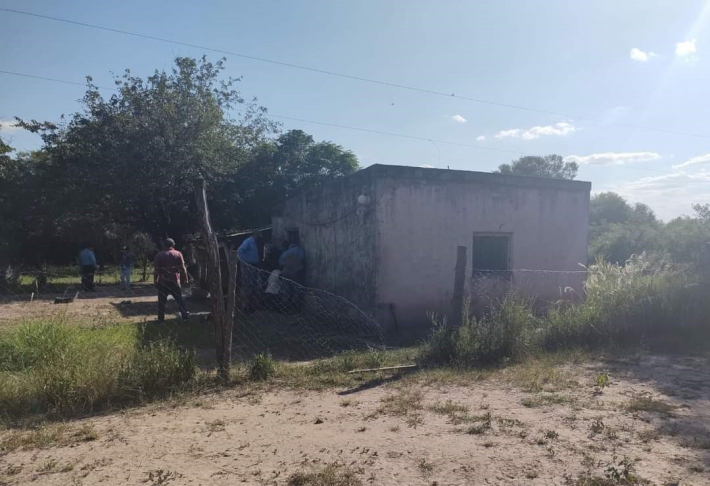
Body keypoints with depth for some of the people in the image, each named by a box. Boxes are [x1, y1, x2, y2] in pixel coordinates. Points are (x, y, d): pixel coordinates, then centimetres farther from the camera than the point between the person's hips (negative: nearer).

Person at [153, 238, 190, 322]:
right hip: (175, 281, 1)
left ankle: (161, 318, 7)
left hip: (163, 281, -1)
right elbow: (183, 268, 0)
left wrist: (155, 280, 3)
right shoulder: (178, 254, 1)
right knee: (180, 299, 10)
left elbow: (156, 269, -3)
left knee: (162, 301, 8)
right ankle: (185, 315, 8)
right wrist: (186, 279, 6)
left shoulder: (159, 255, 0)